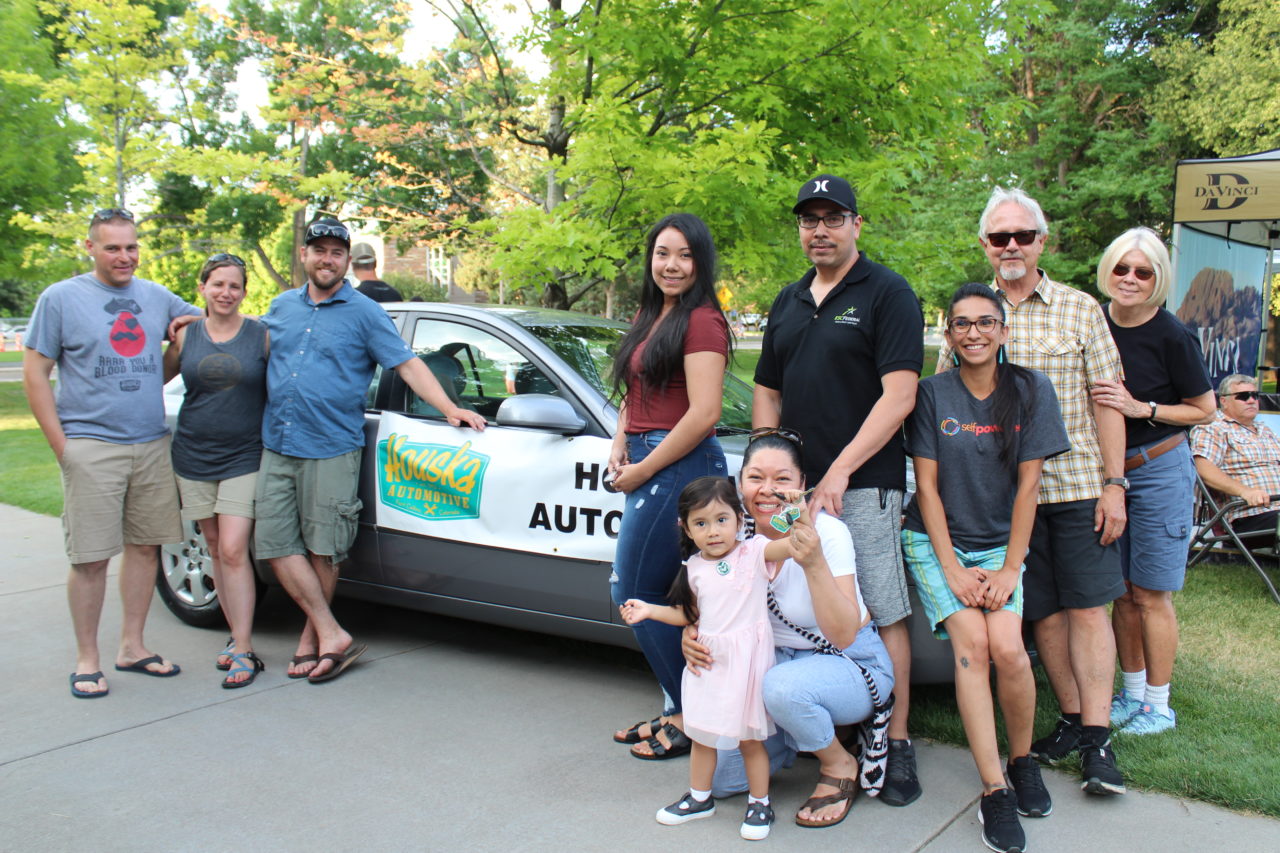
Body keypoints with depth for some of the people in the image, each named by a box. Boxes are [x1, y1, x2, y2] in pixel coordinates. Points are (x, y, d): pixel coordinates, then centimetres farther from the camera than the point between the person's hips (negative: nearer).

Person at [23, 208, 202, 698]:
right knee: (91, 557, -2)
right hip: (91, 448, -4)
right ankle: (87, 660, 10)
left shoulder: (157, 298, 11)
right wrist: (61, 444, -8)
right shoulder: (60, 298, 0)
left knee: (145, 547, 9)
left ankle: (132, 647, 21)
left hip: (152, 446, 4)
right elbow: (34, 375, -1)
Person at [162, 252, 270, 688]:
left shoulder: (262, 335, -3)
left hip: (244, 457, -3)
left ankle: (243, 651, -6)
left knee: (233, 551, -10)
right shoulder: (186, 335, 5)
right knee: (216, 550, 9)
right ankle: (237, 635, 22)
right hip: (194, 456, 4)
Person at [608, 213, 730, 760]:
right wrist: (620, 445, 7)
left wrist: (645, 468, -13)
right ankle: (679, 709, 25)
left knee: (635, 596, -3)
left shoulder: (701, 321, -13)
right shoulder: (649, 315, 16)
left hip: (680, 468, -9)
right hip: (647, 465, 9)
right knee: (636, 594, 12)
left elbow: (704, 414, -20)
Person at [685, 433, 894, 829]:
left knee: (783, 685, -38)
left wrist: (814, 564, -45)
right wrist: (690, 634, -20)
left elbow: (843, 635, -30)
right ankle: (797, 738, 21)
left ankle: (840, 766, -7)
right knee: (721, 778, -7)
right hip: (778, 660, 5)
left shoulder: (828, 532, -23)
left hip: (852, 663, -4)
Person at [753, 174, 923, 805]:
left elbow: (898, 396, -11)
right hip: (792, 484, 6)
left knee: (882, 615, -2)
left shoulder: (887, 293, -2)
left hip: (864, 486, -6)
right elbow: (767, 394, 20)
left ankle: (895, 742, 8)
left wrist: (840, 471, -16)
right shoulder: (788, 303, 18)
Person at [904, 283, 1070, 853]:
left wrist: (1009, 569, -7)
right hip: (935, 542, -1)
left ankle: (1022, 760, 8)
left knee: (1007, 649, -19)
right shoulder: (932, 394, -4)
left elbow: (1028, 485, -2)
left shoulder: (1030, 391, -1)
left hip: (1000, 544, 1)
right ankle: (994, 792, -15)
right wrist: (952, 569, -10)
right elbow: (927, 485, -4)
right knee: (971, 642, -21)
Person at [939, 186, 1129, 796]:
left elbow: (1106, 401, 3)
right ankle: (1071, 719, 21)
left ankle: (1097, 738, 5)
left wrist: (1114, 483, -4)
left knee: (1087, 607, -1)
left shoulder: (1080, 309, 4)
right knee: (1042, 609, 8)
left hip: (1077, 483, -1)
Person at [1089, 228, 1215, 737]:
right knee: (1121, 590, 11)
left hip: (1159, 471, -4)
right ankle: (1132, 693, 26)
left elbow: (1205, 410, -6)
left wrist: (1141, 408, -16)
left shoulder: (1172, 336, -13)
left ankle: (1159, 705, 17)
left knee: (1150, 594, 2)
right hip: (1107, 471, 4)